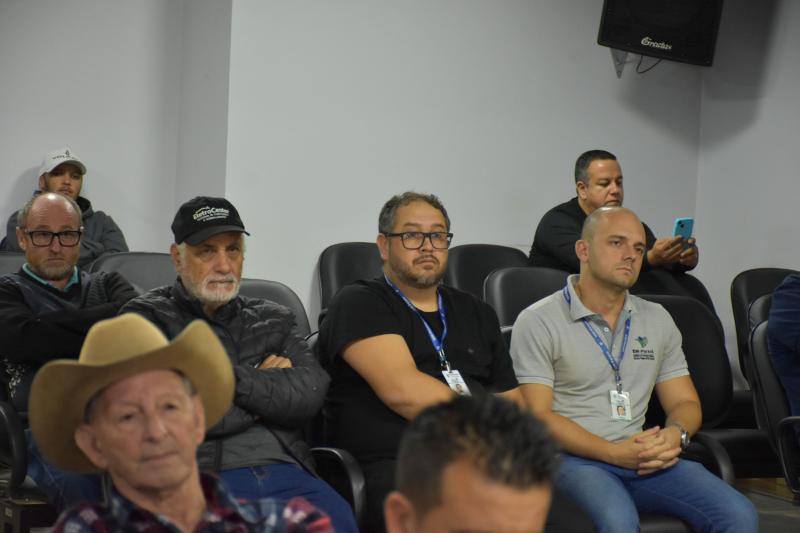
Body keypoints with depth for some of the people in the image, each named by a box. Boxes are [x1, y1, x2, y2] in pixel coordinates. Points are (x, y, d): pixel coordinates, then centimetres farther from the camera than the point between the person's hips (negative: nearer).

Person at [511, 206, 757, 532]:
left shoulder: (657, 319, 18)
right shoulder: (537, 322, 0)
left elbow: (685, 403, 19)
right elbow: (537, 415, -8)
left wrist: (676, 434, -7)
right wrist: (615, 452, -18)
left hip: (644, 457, 5)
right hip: (573, 458, -5)